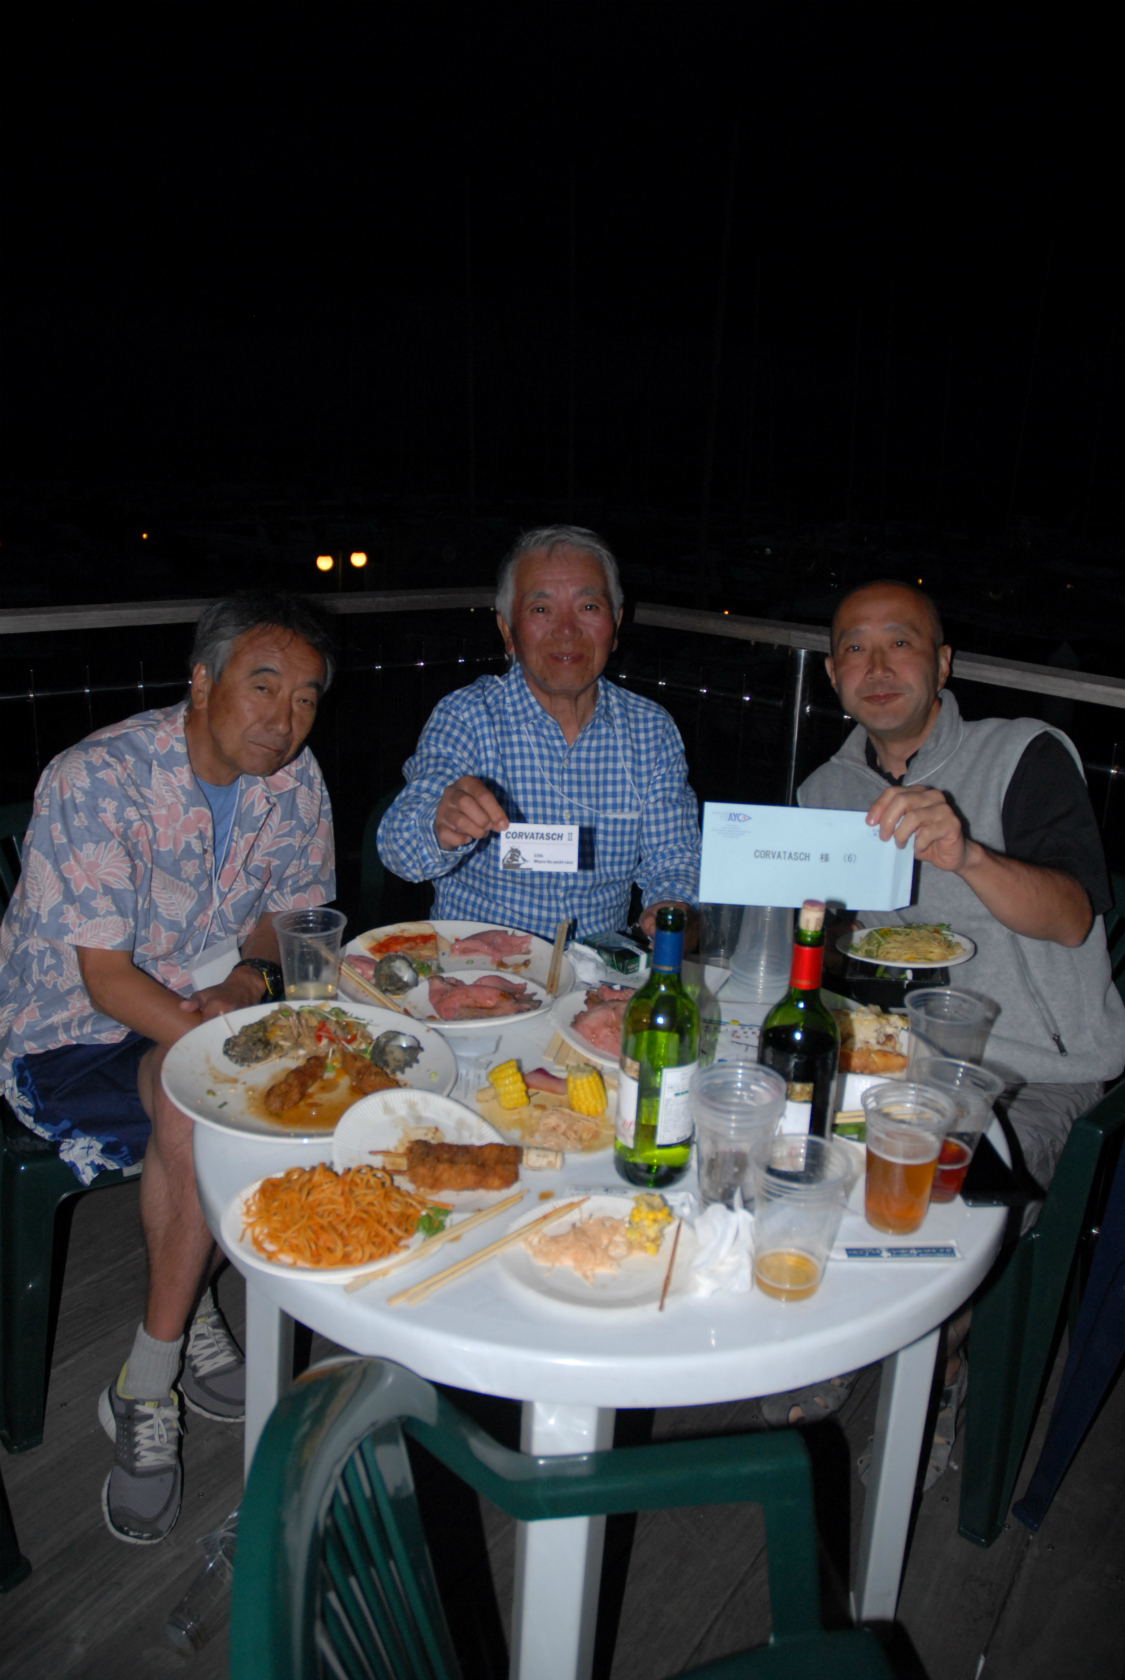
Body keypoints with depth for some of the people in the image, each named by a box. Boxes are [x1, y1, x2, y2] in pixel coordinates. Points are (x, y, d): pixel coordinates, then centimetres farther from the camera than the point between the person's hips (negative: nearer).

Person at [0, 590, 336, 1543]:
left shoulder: (293, 780, -6)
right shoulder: (95, 782, -23)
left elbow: (287, 913, 6)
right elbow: (106, 977, -23)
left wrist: (248, 980, -17)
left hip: (207, 1006, 5)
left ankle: (147, 1392, -4)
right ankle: (191, 1324, -1)